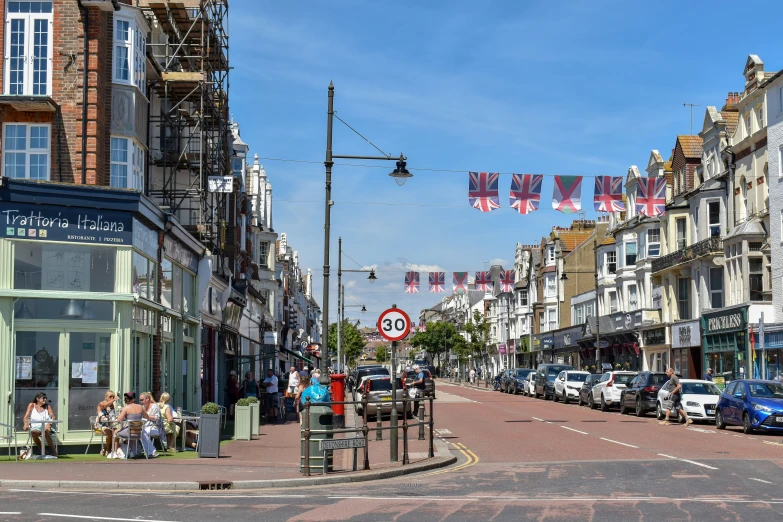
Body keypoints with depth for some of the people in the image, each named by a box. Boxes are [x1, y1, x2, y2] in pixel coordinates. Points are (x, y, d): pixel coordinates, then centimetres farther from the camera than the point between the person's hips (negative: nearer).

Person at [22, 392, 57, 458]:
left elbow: (53, 417, 1)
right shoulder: (32, 405, 8)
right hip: (35, 427, 0)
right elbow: (25, 418, 1)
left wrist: (49, 424, -21)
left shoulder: (47, 406, 11)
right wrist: (26, 424, -23)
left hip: (45, 427, 0)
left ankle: (54, 452, -32)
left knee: (46, 431, -36)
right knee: (34, 433, -36)